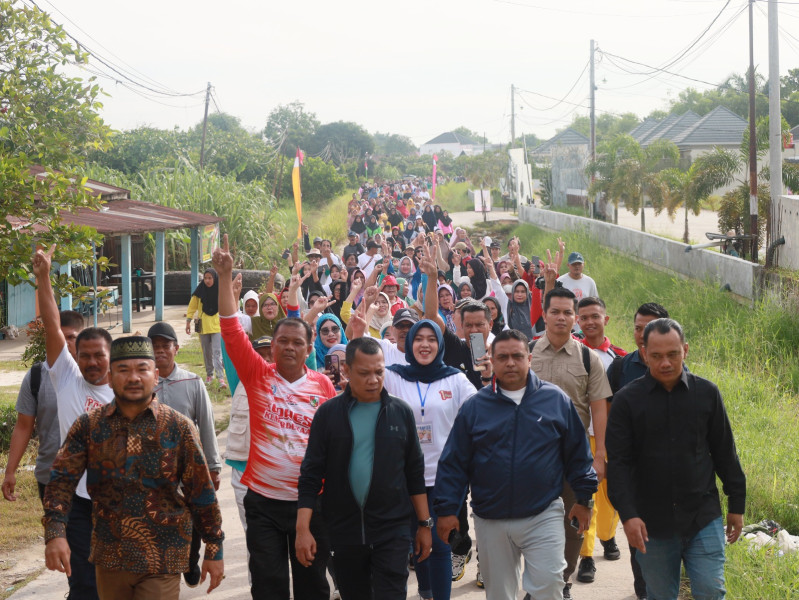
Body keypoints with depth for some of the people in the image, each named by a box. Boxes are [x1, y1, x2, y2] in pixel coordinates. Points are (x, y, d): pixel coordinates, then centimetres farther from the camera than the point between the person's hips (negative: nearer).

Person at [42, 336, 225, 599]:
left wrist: (214, 550, 2)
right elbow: (61, 481, -6)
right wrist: (55, 533, -21)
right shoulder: (88, 426, 1)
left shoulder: (179, 428, -4)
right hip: (109, 557, 3)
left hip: (161, 563, -3)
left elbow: (201, 492, 0)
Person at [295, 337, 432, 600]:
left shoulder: (401, 412, 3)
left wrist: (425, 524, 7)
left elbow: (415, 473, 8)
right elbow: (311, 474, -1)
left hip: (392, 530, -1)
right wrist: (303, 529, -8)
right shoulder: (328, 413, -1)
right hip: (344, 530, 1)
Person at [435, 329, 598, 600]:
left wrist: (584, 498, 6)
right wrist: (447, 510, -2)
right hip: (491, 521, 1)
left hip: (543, 515, -1)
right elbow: (454, 463, 3)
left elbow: (578, 453, 7)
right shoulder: (474, 407, 2)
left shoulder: (556, 400, 1)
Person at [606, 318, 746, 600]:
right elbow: (618, 463, -5)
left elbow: (725, 453, 10)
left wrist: (736, 503, 11)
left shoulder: (707, 393, 2)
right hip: (652, 524, 0)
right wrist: (628, 514, -15)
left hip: (704, 517, 0)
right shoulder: (627, 399, -2)